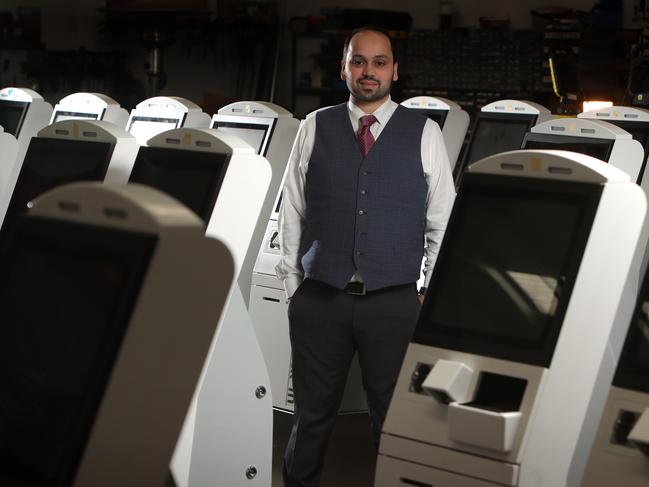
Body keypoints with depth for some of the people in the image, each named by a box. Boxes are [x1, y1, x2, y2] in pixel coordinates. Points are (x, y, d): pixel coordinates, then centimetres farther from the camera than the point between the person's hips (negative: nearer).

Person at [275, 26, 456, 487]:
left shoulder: (424, 133, 3)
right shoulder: (315, 128, 6)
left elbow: (443, 220, 5)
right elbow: (292, 212, 8)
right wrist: (293, 284, 5)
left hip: (395, 301, -1)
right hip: (319, 298, 1)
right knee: (312, 416, 10)